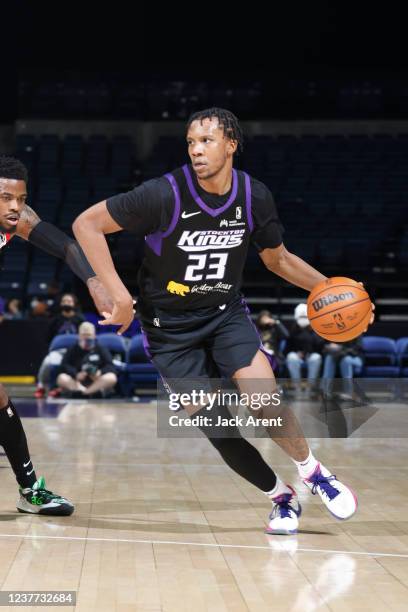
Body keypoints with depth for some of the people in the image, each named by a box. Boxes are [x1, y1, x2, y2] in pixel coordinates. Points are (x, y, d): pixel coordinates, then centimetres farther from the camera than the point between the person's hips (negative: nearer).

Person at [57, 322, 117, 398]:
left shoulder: (101, 349, 11)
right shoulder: (72, 350, 10)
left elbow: (110, 366, 1)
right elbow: (64, 366, -2)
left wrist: (100, 372, -21)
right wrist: (76, 374, -22)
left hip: (98, 383, 0)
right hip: (77, 382, 0)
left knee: (111, 378, -29)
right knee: (61, 378, -27)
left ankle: (81, 392, -40)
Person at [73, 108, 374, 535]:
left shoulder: (255, 196, -8)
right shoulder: (165, 194, -22)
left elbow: (278, 260, 9)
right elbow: (86, 224, -18)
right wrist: (119, 296, -22)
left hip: (226, 313, 2)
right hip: (170, 327, -2)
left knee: (265, 400, -20)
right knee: (217, 430, -6)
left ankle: (312, 473, 6)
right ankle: (280, 496, 16)